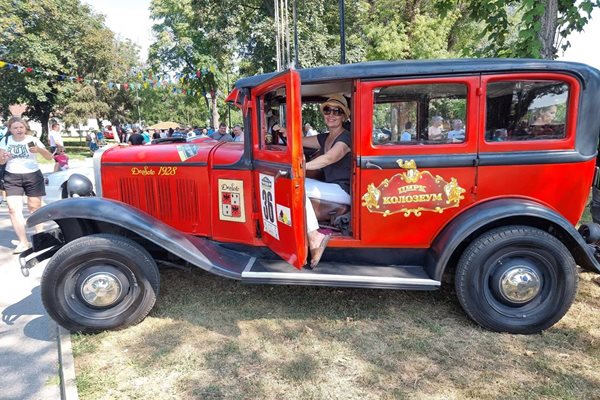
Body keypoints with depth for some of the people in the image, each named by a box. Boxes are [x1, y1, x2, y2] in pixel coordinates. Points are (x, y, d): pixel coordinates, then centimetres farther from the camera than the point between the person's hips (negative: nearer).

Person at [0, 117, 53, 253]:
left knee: (34, 206, 4)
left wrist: (39, 150, -22)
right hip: (12, 178, 2)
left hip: (32, 176, -2)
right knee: (13, 209, -8)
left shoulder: (33, 140, -1)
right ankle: (23, 242, -3)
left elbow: (50, 157, -3)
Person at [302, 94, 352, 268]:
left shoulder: (345, 138, -11)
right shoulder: (324, 138, 16)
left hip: (345, 191, -8)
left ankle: (314, 238, -25)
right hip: (331, 188, 8)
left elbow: (328, 159, -30)